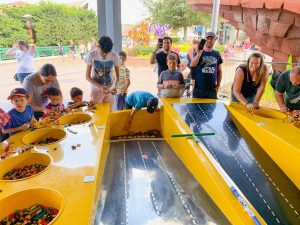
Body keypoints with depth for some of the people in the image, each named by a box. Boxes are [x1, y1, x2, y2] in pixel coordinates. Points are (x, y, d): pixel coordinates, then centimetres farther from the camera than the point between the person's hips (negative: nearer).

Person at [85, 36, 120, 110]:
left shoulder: (114, 55, -10)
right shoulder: (91, 55, -13)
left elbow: (117, 75, -2)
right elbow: (87, 76, -9)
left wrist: (115, 87, -22)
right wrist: (100, 86, -23)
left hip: (109, 90, 2)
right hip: (96, 89, -1)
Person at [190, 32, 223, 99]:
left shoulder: (217, 54, 7)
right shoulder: (198, 53, 0)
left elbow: (219, 71, 11)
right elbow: (192, 65, -18)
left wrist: (218, 86, 5)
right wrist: (199, 53, -30)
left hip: (212, 90, 2)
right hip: (198, 89, -2)